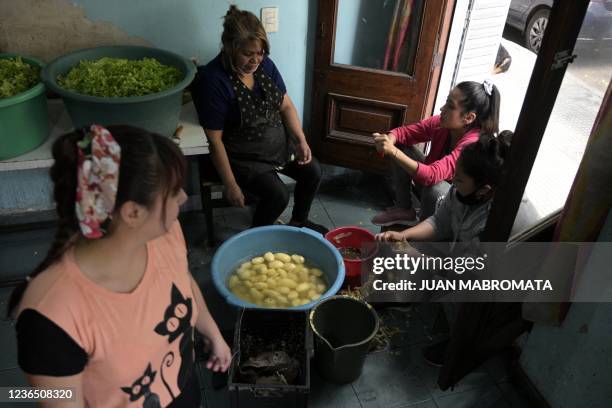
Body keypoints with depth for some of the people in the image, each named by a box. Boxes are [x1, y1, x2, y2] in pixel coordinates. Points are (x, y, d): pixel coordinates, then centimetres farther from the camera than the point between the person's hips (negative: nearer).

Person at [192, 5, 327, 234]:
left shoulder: (265, 64, -5)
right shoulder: (212, 80, -24)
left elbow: (286, 105, 5)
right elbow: (215, 140, -21)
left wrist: (301, 140, -9)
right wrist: (231, 185, -19)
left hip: (281, 142, 7)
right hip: (245, 157, -6)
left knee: (313, 172, -3)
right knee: (278, 195, -21)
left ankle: (298, 221, 25)